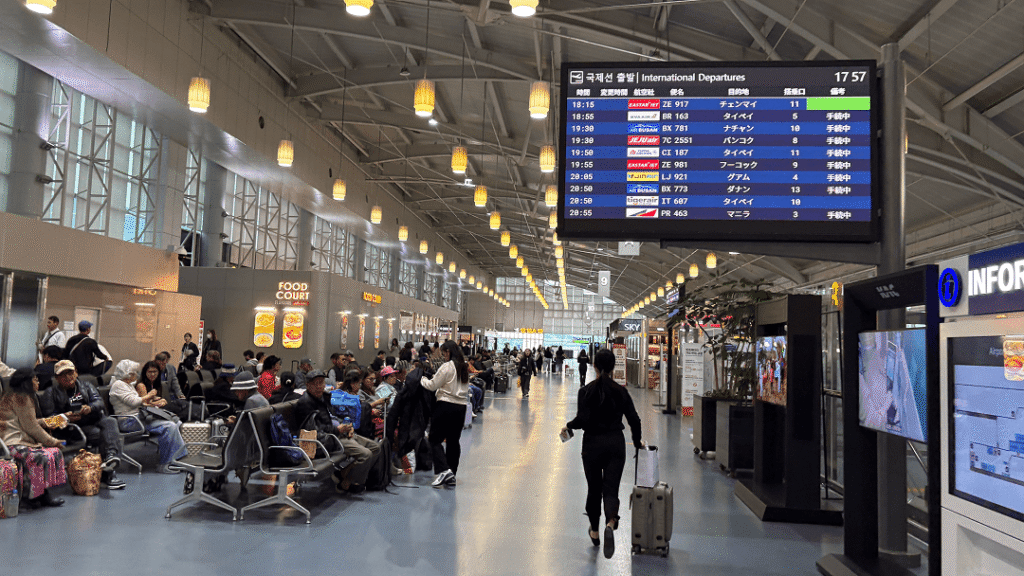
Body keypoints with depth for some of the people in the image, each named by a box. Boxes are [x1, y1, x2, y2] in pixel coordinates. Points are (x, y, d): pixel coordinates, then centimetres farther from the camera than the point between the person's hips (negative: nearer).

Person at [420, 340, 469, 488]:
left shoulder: (447, 367, -11)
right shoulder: (464, 368, 12)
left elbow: (432, 385, -8)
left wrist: (422, 379, 11)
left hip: (446, 406, -7)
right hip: (461, 407, 7)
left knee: (435, 439, -1)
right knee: (453, 441, 12)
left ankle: (444, 470, -16)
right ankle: (451, 476, 14)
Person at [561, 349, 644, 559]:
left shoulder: (586, 391, -9)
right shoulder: (621, 391, 0)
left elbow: (583, 419, -19)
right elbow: (634, 420, 0)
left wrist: (568, 426, 1)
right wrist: (637, 442, 15)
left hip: (593, 443, -1)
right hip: (615, 444, 1)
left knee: (594, 488, 16)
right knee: (611, 489, 4)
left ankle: (595, 532, 30)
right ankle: (610, 523, -25)